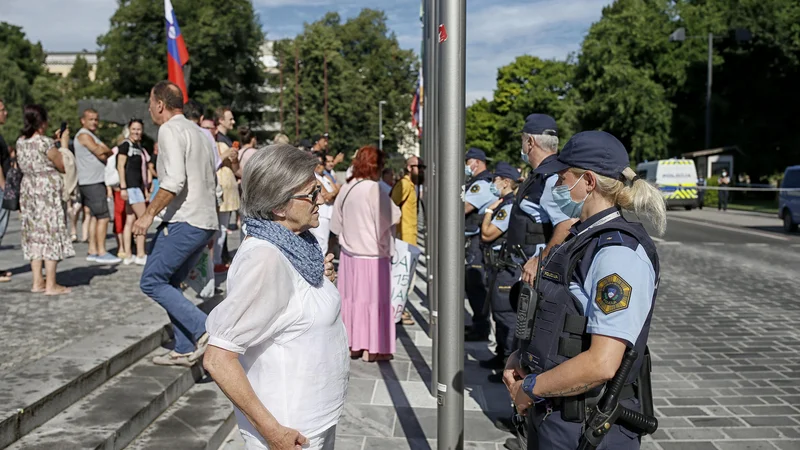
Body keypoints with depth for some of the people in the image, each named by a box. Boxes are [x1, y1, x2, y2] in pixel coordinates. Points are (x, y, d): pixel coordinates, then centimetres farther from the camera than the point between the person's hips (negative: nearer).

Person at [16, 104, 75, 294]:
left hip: (28, 190, 7)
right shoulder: (45, 142, -15)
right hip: (47, 191, -7)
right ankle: (51, 285, 0)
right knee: (51, 234, -2)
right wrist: (64, 143, 3)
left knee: (35, 235, 12)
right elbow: (63, 166, -7)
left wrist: (53, 142, 21)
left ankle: (37, 282, 16)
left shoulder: (20, 142, 7)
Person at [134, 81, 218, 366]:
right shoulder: (197, 131, 20)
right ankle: (184, 350, 14)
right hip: (206, 221, 9)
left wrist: (149, 214, -17)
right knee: (169, 284, 15)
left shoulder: (170, 130, -8)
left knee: (151, 282, -4)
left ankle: (205, 330, -12)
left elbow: (174, 180, -22)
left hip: (183, 222, -9)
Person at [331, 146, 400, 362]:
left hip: (349, 252, 7)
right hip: (373, 254, -6)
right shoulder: (373, 189, -18)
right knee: (373, 298, 3)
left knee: (352, 297, 13)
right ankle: (372, 348, 9)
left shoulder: (346, 188, 1)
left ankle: (353, 344, 22)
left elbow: (336, 223, 9)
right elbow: (393, 217, -17)